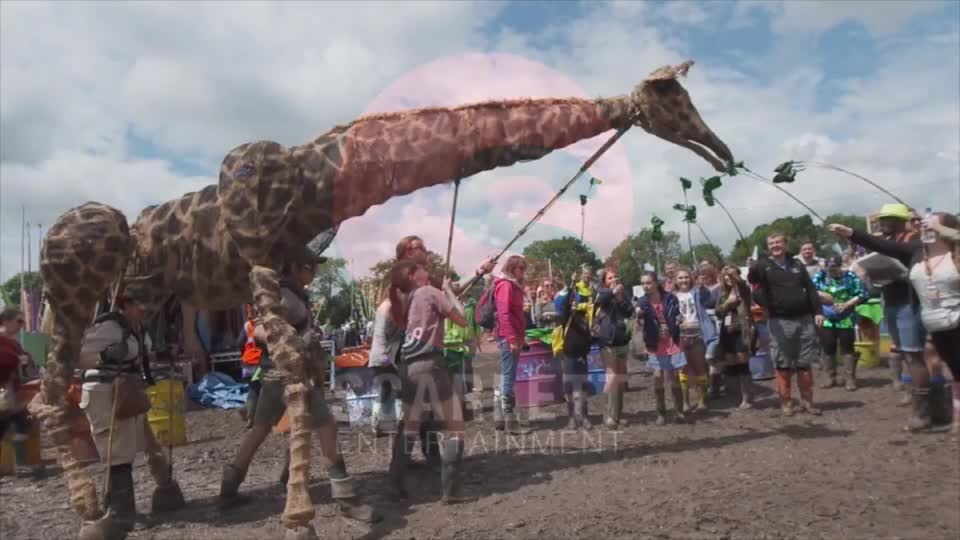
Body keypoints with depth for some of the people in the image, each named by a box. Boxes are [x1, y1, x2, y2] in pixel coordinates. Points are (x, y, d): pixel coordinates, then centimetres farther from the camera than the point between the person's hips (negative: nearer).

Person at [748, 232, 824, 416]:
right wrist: (753, 268, -44)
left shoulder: (797, 264, 12)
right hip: (779, 322, -3)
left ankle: (807, 401, 20)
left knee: (805, 364, 9)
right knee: (783, 366, 2)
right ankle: (786, 402, 13)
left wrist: (818, 311, 4)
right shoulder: (764, 265, 0)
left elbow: (810, 289, 14)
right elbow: (752, 279, -21)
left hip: (804, 319, 3)